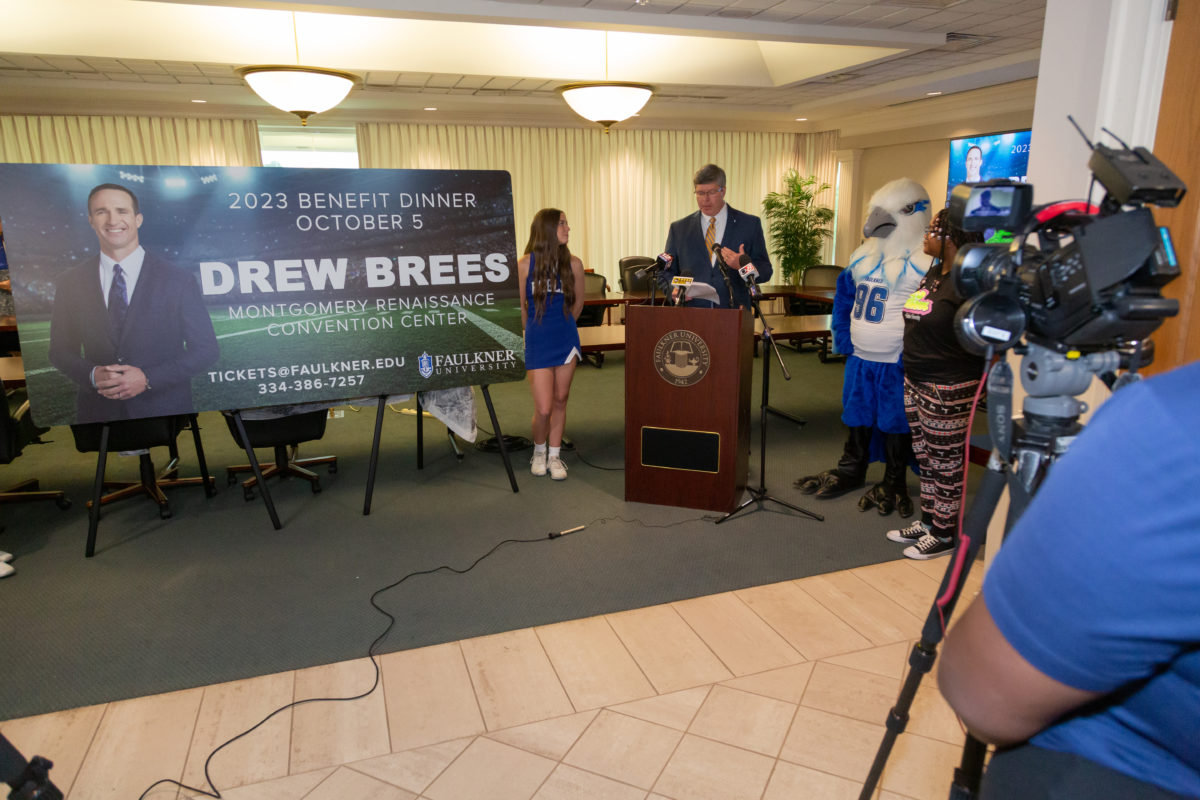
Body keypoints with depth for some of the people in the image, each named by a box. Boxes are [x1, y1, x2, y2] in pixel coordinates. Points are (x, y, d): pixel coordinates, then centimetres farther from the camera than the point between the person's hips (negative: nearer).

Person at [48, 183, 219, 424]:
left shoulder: (179, 281, -6)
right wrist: (93, 375, -13)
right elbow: (61, 351, 8)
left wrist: (147, 379, -16)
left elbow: (206, 350, -7)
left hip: (165, 410, -2)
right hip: (96, 412, 2)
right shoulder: (70, 284, 3)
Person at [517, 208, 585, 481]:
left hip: (566, 339, 3)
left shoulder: (573, 264, -1)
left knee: (560, 400, 9)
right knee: (543, 408, -4)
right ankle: (539, 451, 24)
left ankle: (554, 456, 24)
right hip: (537, 343, -3)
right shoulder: (526, 264, -9)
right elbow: (520, 306, 3)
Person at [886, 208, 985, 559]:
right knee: (925, 457, 18)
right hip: (915, 381, 9)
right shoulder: (934, 273, 11)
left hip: (949, 388, -9)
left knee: (945, 463, 4)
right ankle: (927, 521, 31)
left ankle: (943, 534, 17)